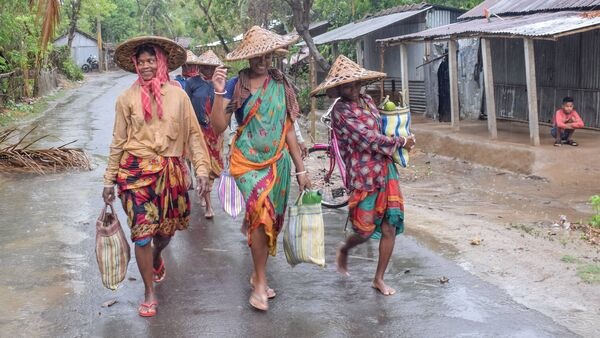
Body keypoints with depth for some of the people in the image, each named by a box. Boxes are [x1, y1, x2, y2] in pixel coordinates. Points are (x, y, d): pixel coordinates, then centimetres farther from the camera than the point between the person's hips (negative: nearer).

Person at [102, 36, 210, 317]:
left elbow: (193, 133, 2)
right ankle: (150, 292, 12)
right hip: (136, 170, -1)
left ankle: (156, 258, 50)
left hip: (170, 171, 1)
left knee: (167, 228, 15)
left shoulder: (178, 95, 0)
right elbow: (118, 141, 5)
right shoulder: (127, 97, 0)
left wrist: (202, 168, -6)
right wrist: (110, 179, 6)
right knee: (141, 232, -4)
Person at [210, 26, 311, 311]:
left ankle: (258, 274, 25)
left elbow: (288, 130, 10)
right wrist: (219, 93, -21)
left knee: (271, 218, 6)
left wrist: (301, 169, 10)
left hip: (278, 162, 4)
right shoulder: (236, 85, -3)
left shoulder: (281, 85, 6)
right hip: (248, 160, -4)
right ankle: (260, 283, -9)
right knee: (261, 211, -21)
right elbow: (218, 127, -9)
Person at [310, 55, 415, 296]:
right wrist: (402, 142, -8)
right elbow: (370, 139, -18)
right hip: (363, 175, -6)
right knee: (365, 231, 2)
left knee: (389, 228, 5)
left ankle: (379, 279, 20)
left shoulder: (367, 101, 10)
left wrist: (397, 142, 2)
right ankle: (344, 249, 37)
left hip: (386, 170, 6)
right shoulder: (340, 110, -13)